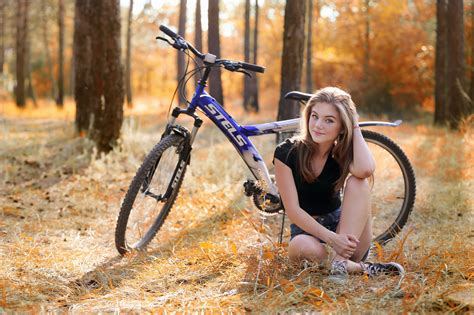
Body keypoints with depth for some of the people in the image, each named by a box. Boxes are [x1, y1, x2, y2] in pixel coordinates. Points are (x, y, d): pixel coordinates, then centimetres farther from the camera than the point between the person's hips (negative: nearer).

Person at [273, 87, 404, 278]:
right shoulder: (287, 153, -11)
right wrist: (331, 238, -28)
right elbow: (293, 210, -15)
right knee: (303, 247, -40)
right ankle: (359, 268, -22)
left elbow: (365, 170, -31)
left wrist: (355, 127, -16)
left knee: (358, 182, -25)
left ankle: (341, 261, -34)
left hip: (339, 225, 3)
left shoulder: (342, 152, -4)